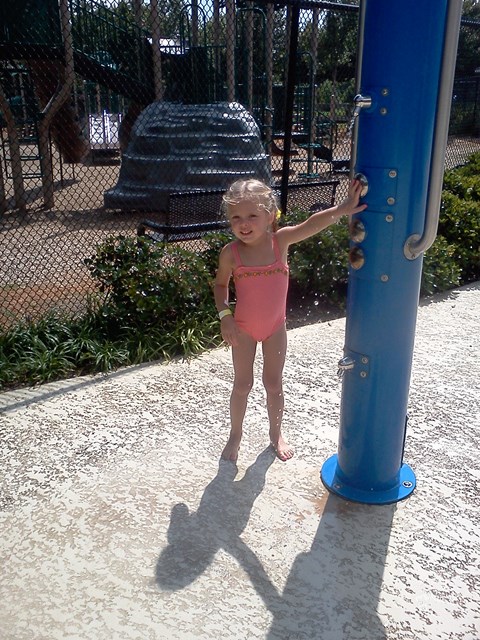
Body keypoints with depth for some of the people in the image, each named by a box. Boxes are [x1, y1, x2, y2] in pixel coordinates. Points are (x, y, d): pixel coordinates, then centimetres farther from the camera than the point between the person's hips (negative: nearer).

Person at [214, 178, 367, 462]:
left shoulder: (280, 240, -16)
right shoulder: (231, 253, -15)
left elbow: (312, 224, -31)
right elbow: (221, 284, 0)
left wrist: (342, 209, -45)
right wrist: (225, 315, -13)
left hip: (276, 326, 1)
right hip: (243, 327, -1)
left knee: (274, 383, 13)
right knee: (243, 384, 11)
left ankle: (276, 433, 36)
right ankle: (235, 435, 33)